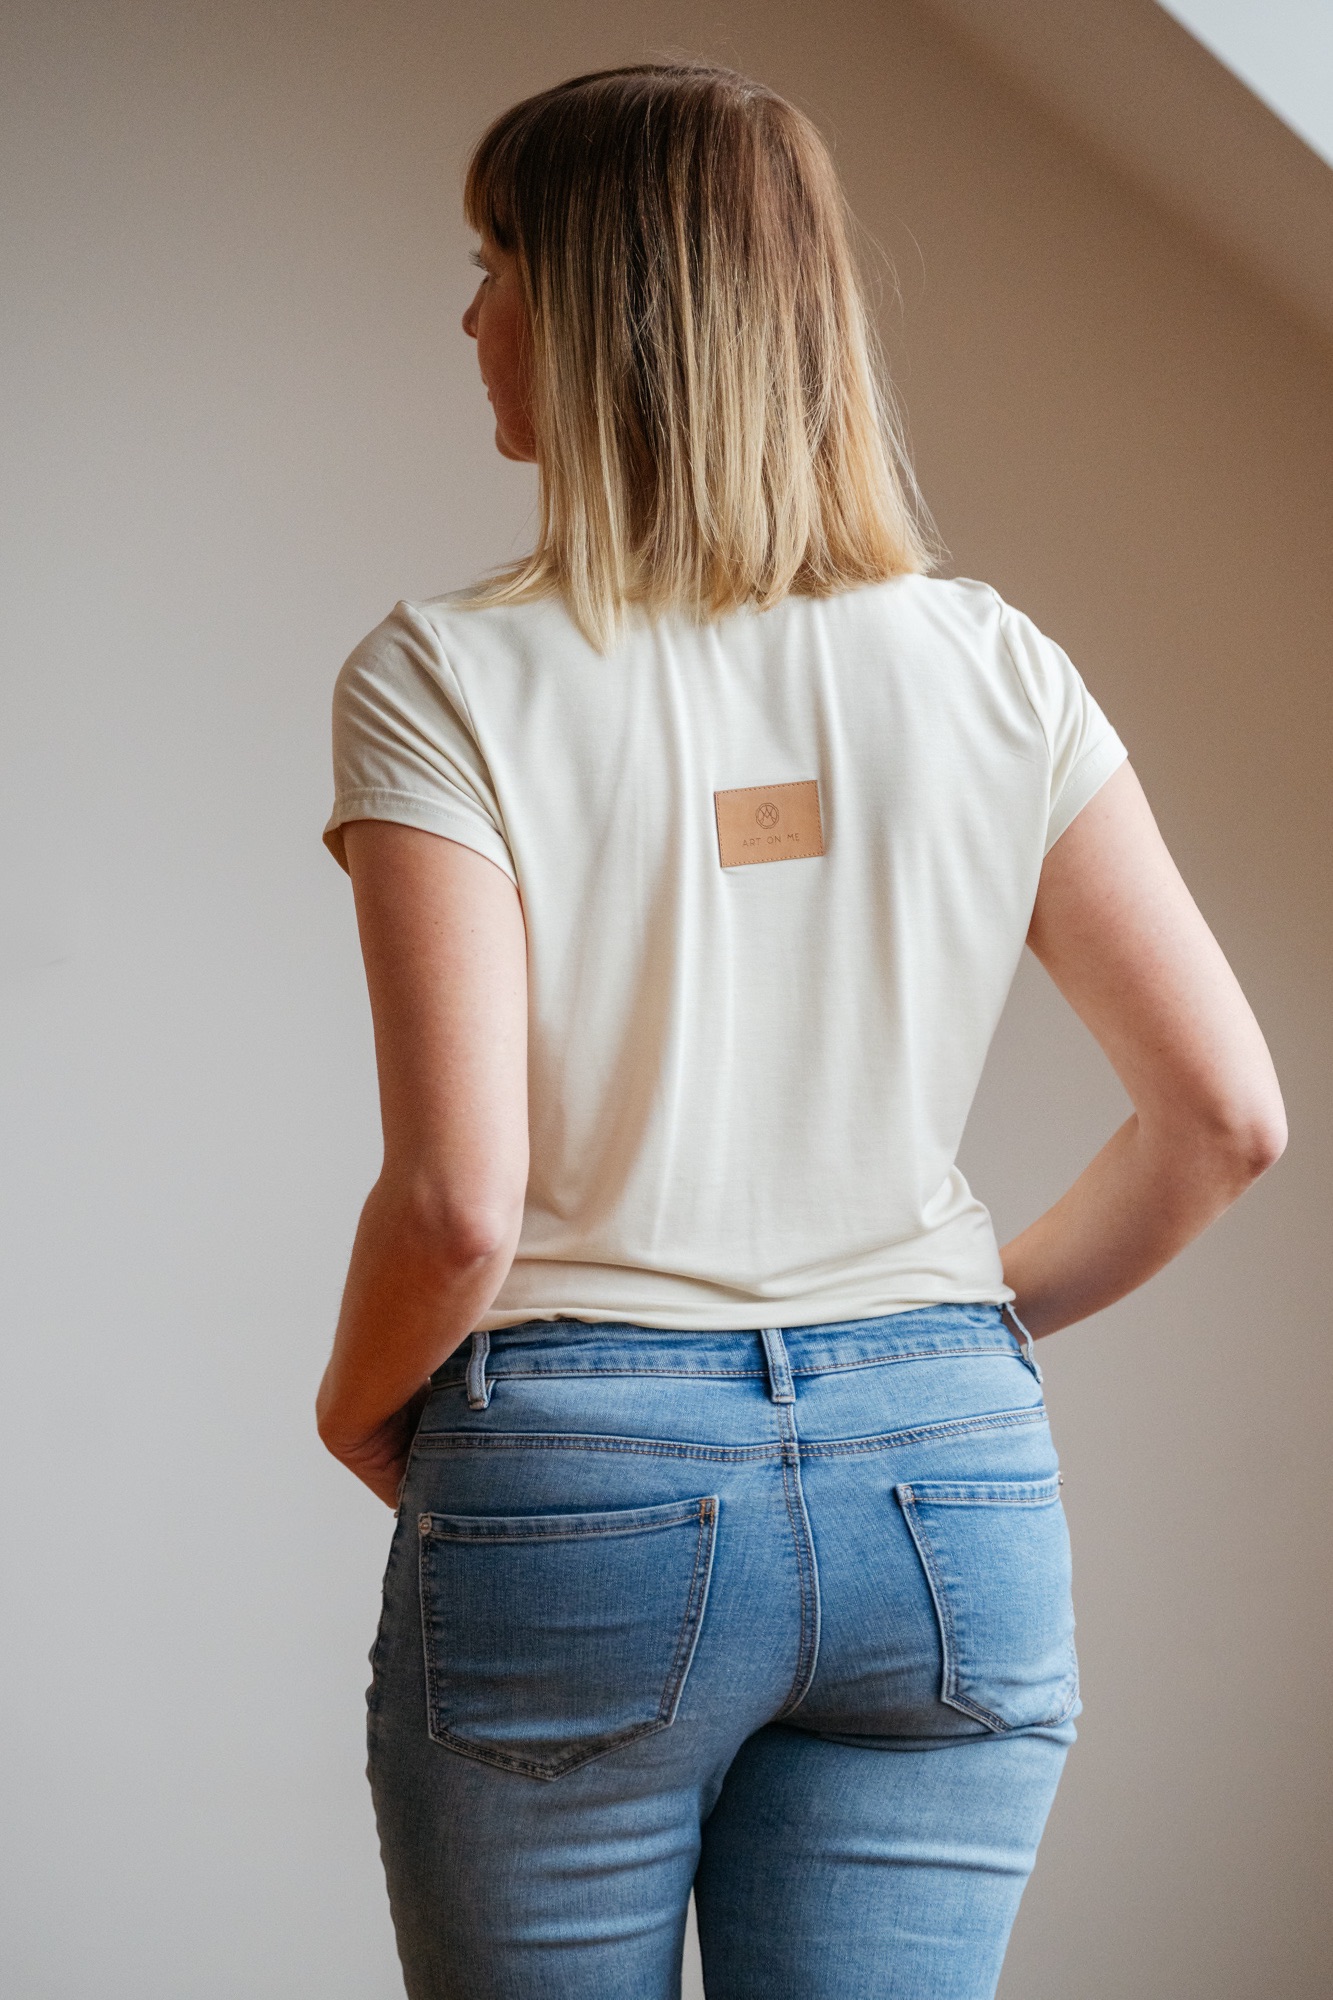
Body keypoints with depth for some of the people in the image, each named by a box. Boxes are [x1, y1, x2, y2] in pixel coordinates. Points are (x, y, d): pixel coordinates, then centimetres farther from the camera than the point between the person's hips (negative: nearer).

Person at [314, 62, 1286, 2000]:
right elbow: (1227, 1115, 0)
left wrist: (355, 1408, 4)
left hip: (572, 1486, -3)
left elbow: (457, 1200, -17)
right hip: (949, 1485, 3)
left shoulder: (445, 684, -10)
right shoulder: (990, 669, 1)